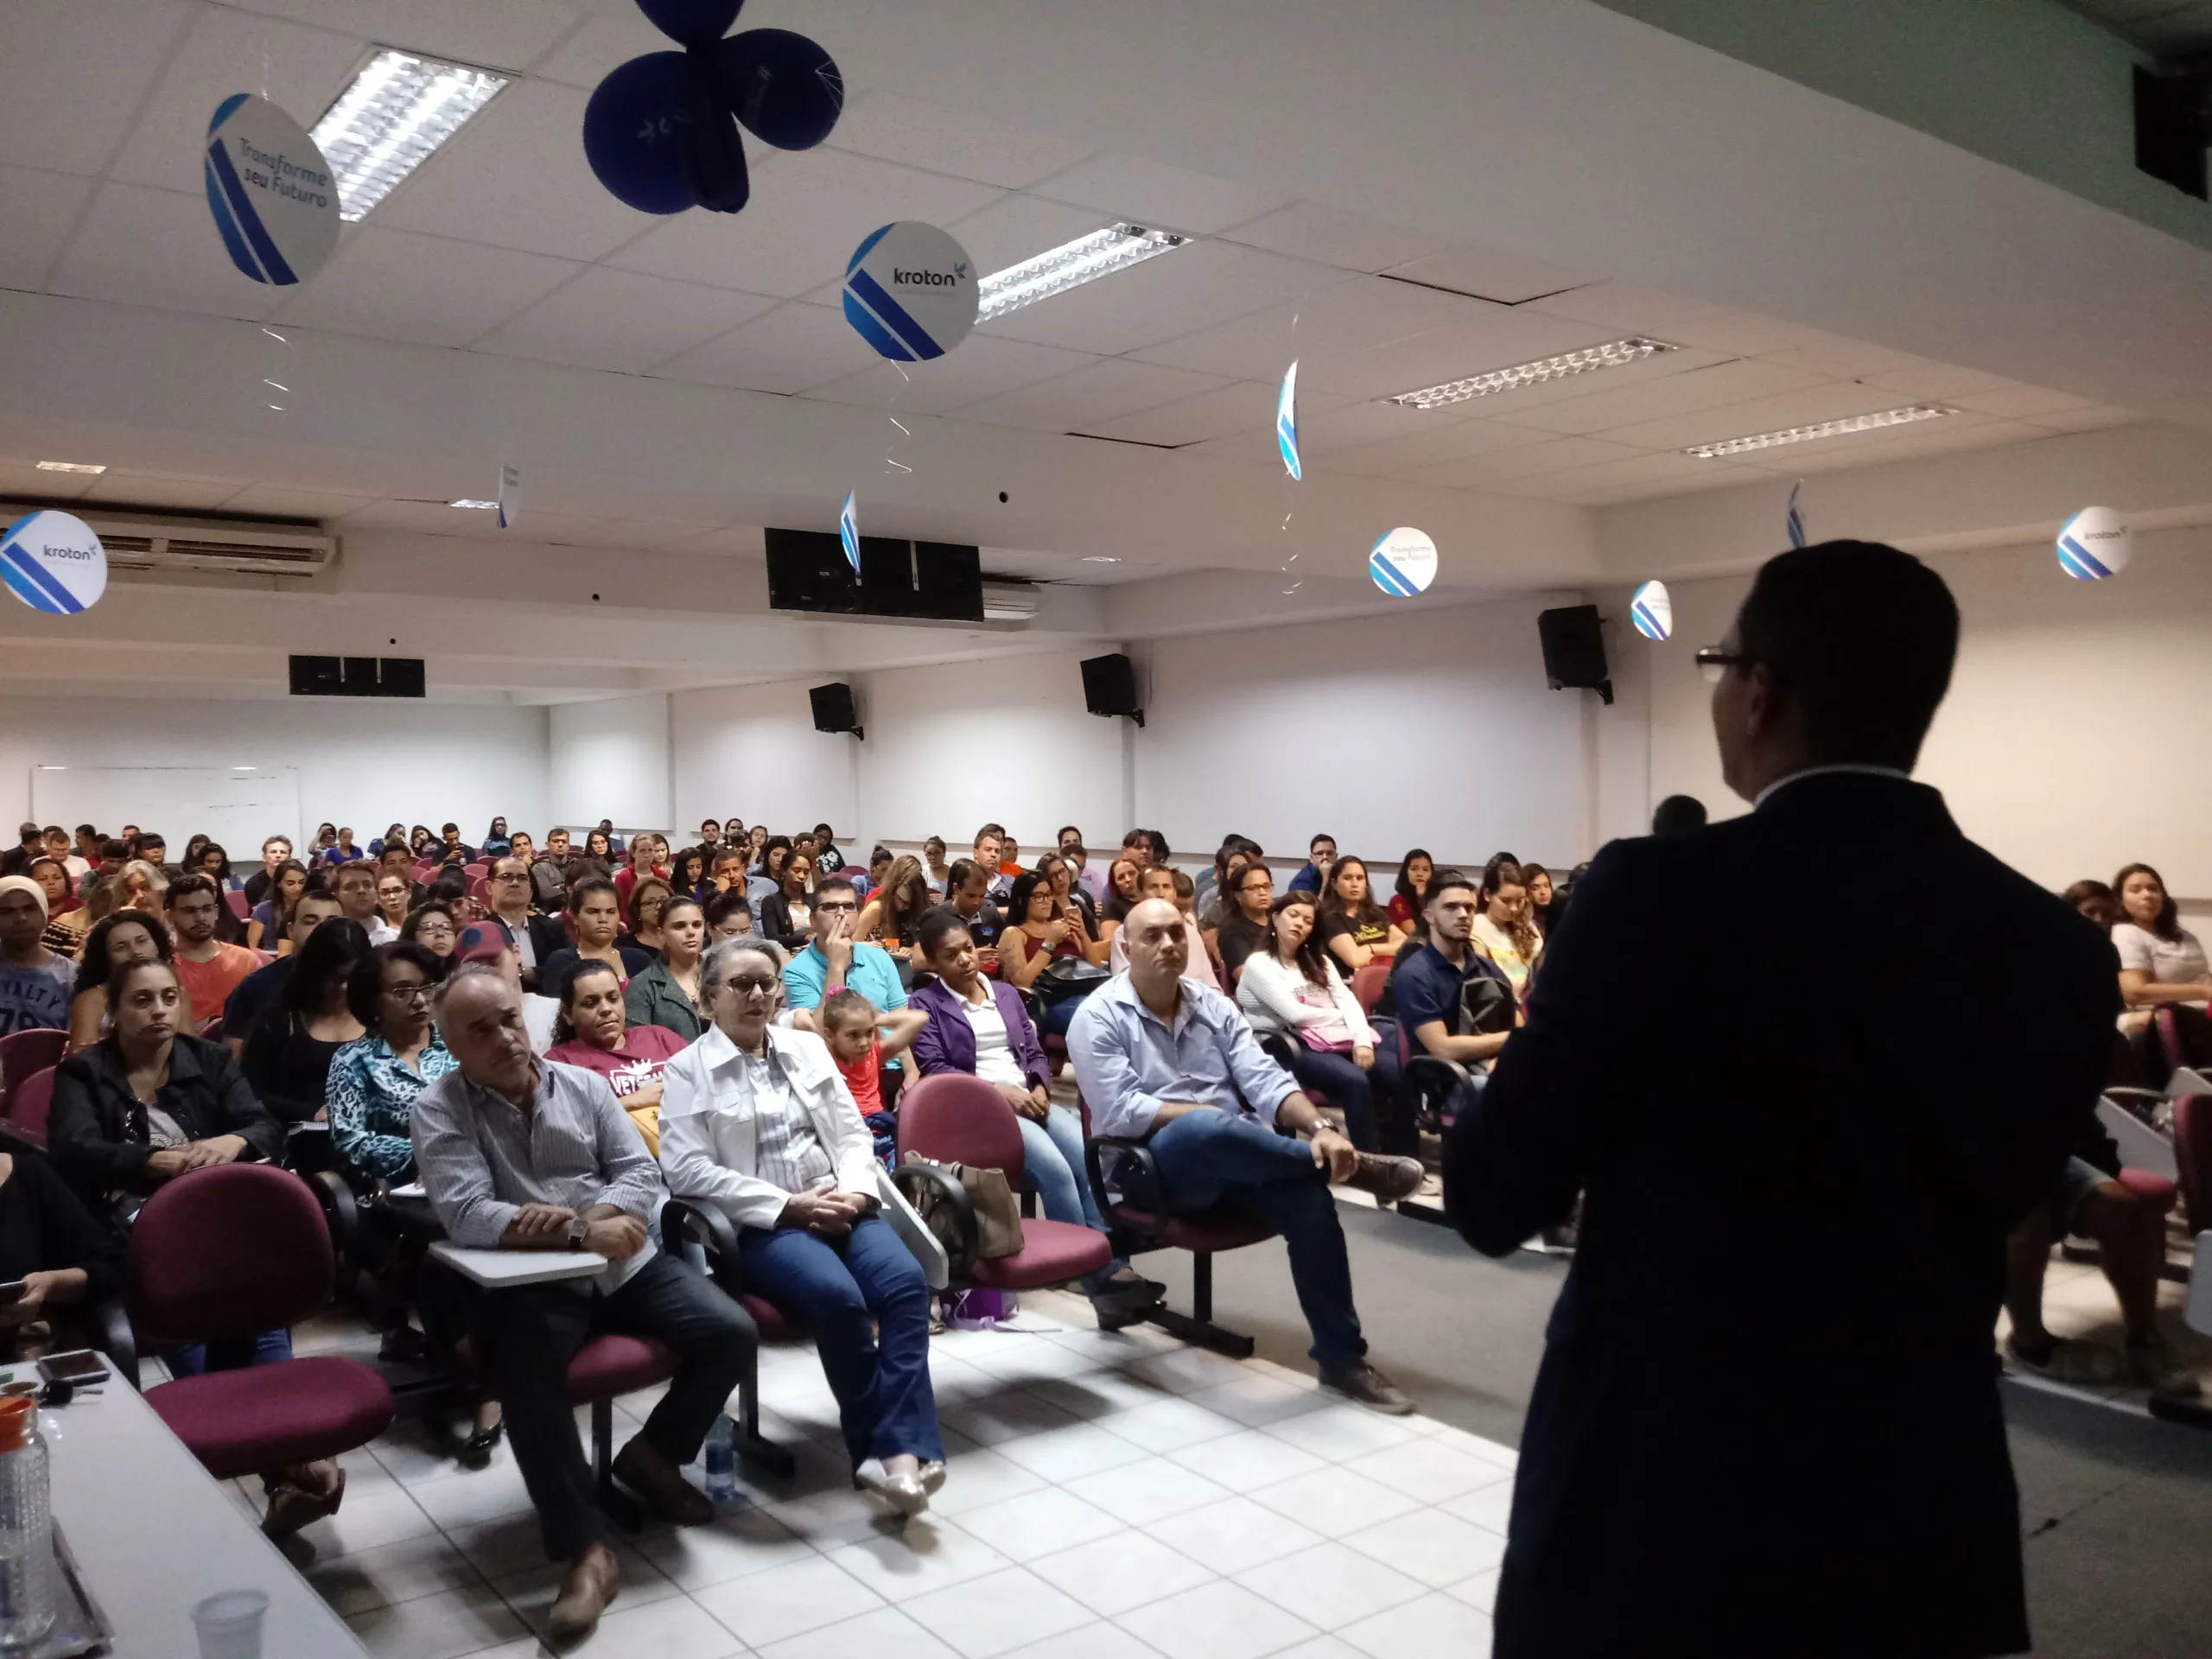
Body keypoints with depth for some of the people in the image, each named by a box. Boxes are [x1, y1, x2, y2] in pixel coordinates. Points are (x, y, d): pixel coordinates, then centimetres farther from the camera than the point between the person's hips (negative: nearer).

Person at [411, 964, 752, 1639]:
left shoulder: (584, 1084, 7)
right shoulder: (439, 1109, -4)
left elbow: (642, 1175, 2)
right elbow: (466, 1216, -17)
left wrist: (585, 1214, -20)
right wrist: (581, 1235, -24)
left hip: (625, 1263, 4)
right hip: (530, 1283, -4)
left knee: (732, 1333, -11)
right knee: (527, 1379, -34)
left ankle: (651, 1454, 14)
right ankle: (585, 1552, -21)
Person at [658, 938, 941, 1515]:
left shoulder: (808, 1048, 17)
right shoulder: (688, 1070, 3)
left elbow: (852, 1134, 15)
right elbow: (688, 1171, -8)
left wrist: (854, 1192, -8)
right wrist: (788, 1205, -14)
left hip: (838, 1206, 4)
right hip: (760, 1223, -4)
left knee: (906, 1282, -26)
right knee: (839, 1297, -32)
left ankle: (897, 1450, -27)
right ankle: (896, 1447, -16)